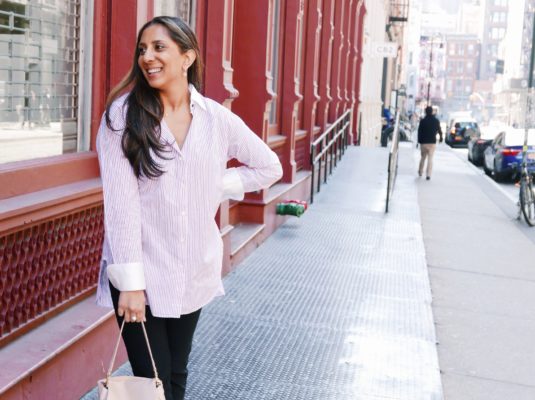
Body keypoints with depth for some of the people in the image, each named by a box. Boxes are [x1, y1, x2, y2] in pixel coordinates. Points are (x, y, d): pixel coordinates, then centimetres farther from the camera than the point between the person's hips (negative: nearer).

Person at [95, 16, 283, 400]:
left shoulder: (217, 118, 0)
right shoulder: (122, 115, -8)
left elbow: (269, 167, 13)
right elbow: (120, 200, -13)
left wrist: (215, 187, 0)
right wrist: (130, 280, -17)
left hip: (194, 275, 3)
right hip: (140, 276, -3)